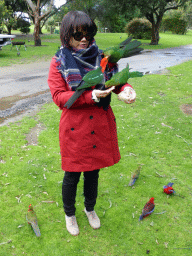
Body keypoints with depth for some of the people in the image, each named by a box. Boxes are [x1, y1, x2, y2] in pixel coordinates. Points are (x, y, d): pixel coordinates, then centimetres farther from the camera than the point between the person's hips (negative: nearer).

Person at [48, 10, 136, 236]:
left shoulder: (101, 57, 3)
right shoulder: (59, 62, -6)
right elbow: (58, 96, -13)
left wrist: (125, 89, -17)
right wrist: (91, 96, -26)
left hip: (100, 124, 3)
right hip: (74, 127, -3)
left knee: (93, 172, 19)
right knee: (72, 175, 12)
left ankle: (90, 209, 47)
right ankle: (69, 214, 41)